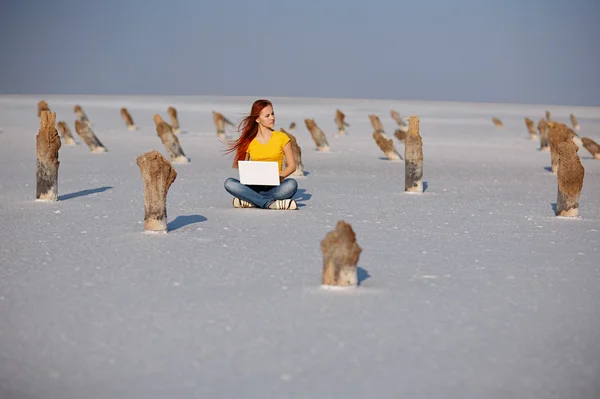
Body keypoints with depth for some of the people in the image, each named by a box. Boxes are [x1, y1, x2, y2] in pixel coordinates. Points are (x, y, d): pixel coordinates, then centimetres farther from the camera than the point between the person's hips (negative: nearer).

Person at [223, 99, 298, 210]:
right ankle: (271, 203, -35)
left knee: (291, 184, -34)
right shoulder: (249, 141, 8)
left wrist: (278, 176, -14)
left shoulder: (281, 138, 5)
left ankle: (248, 200, -30)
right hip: (254, 187, 1)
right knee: (229, 183, -27)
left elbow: (291, 166, 6)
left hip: (275, 187, -1)